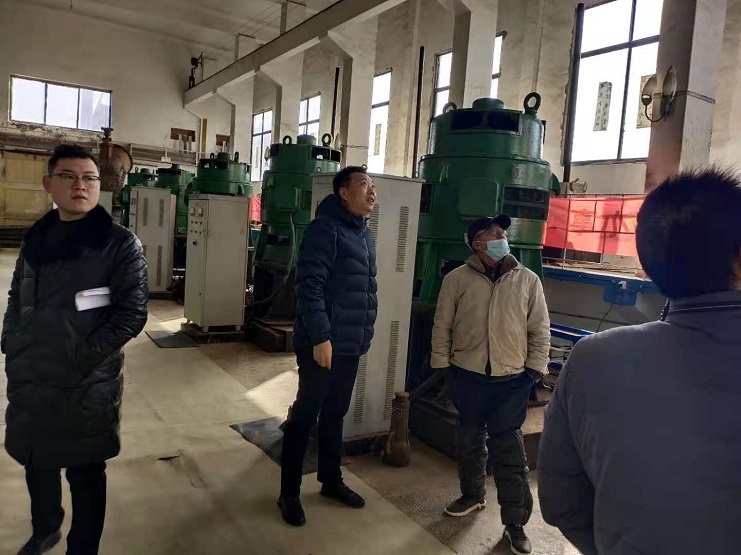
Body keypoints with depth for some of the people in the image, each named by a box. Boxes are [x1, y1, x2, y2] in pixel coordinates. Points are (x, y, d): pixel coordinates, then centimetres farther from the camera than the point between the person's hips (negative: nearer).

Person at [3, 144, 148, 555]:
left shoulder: (119, 244, -9)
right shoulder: (36, 238, 8)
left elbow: (131, 313, -13)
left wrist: (85, 356, -17)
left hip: (86, 386, -6)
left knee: (85, 473, 10)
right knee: (36, 463, 24)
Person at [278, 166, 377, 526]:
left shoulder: (365, 234, 14)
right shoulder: (325, 228, -12)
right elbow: (309, 286, -20)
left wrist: (364, 334, 18)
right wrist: (320, 336, -23)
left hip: (351, 346, 8)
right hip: (323, 343, -8)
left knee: (335, 414, 19)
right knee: (305, 416, 4)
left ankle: (331, 481, 34)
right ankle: (289, 493, 18)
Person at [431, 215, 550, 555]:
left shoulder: (527, 280, -1)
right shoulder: (457, 279, -3)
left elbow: (540, 330, 3)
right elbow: (442, 326, 1)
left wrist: (535, 370, -1)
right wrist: (441, 367, 0)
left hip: (512, 379, -1)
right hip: (468, 376, 1)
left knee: (509, 450, 2)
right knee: (469, 440, 17)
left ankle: (515, 523, 14)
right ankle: (472, 494, 40)